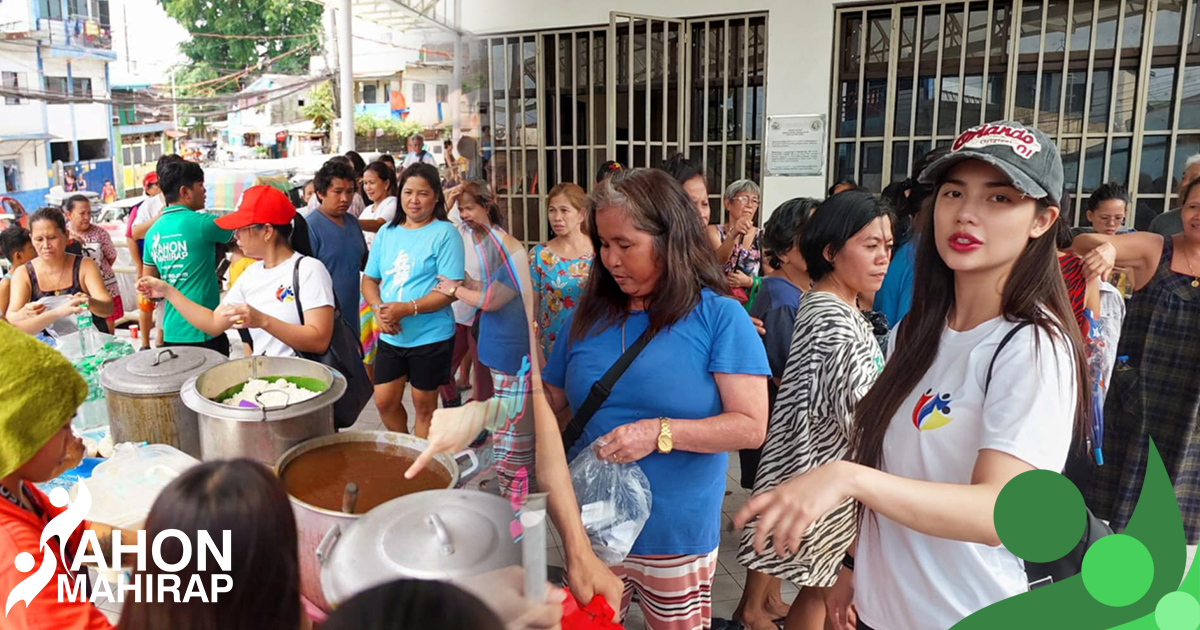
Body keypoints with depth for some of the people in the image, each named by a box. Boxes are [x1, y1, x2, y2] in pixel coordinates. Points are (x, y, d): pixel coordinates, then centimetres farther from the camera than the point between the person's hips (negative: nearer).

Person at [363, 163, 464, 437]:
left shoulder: (445, 234, -9)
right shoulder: (386, 232, 8)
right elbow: (369, 279, 11)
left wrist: (407, 308, -23)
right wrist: (378, 310, -9)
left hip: (431, 336, -5)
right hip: (391, 336, 5)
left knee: (424, 404, 8)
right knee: (384, 401, 10)